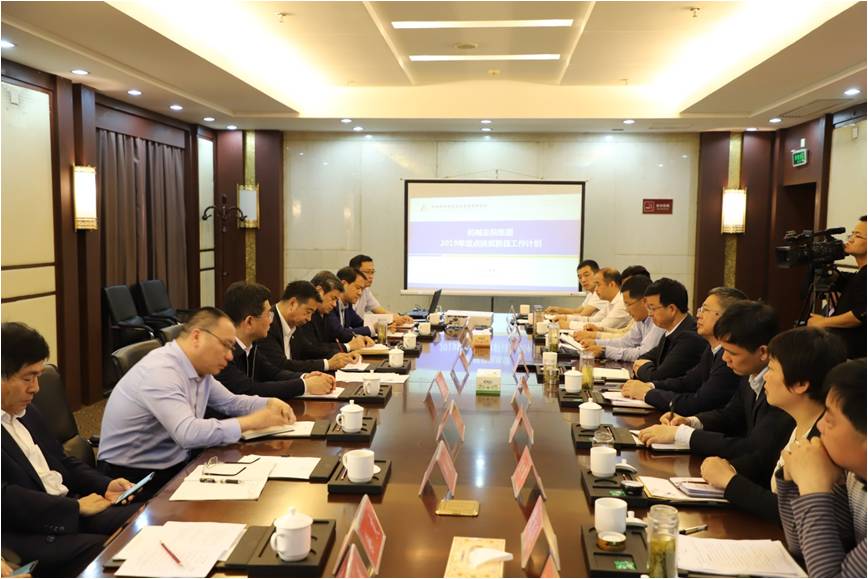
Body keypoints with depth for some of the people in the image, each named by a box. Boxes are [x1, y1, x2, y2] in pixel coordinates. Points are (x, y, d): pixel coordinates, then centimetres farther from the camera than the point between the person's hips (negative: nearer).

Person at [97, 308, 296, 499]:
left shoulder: (199, 369, 3)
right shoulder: (160, 371, -24)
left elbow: (231, 402, 17)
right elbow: (188, 433, -34)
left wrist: (270, 404, -2)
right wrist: (252, 422, -26)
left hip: (175, 465, 8)